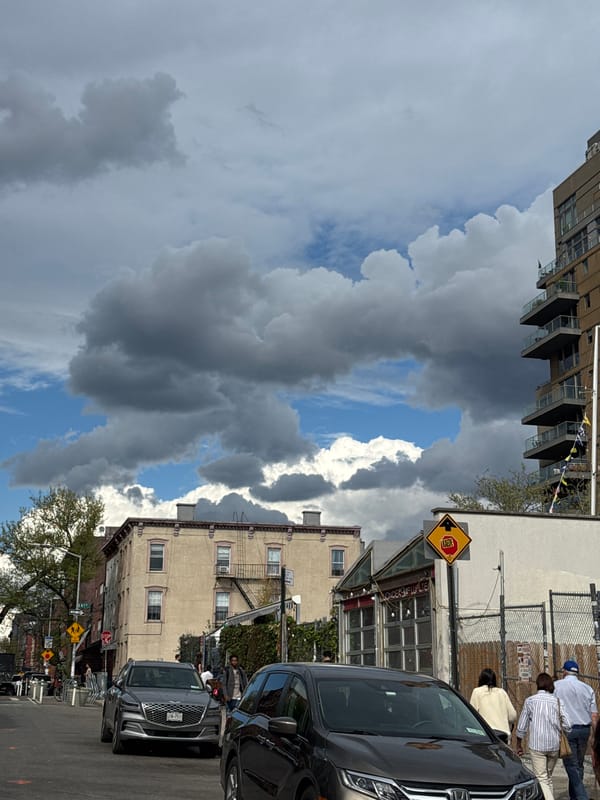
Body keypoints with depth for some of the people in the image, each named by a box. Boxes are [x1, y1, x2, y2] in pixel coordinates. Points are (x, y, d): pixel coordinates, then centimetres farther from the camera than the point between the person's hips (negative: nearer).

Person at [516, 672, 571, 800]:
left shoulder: (530, 701, -2)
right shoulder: (557, 700, 1)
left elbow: (521, 726, 1)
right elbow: (567, 725, -4)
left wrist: (519, 745, 12)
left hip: (536, 745, -3)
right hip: (554, 745, 3)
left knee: (541, 778, -4)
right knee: (548, 776, 19)